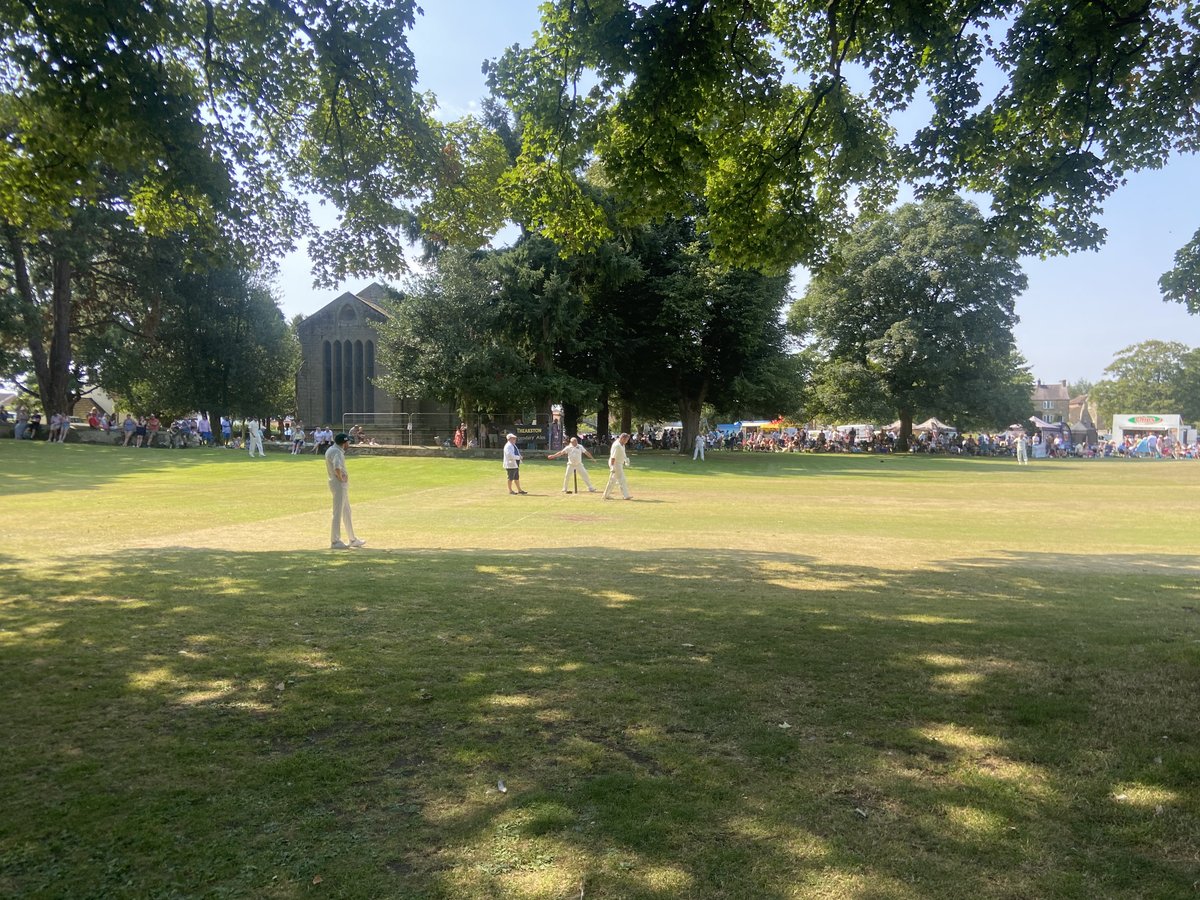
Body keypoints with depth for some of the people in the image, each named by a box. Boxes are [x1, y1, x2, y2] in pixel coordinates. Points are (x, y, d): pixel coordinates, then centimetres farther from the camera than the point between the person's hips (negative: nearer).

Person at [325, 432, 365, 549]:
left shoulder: (331, 450, 12)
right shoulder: (336, 452, -19)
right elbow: (337, 467, -36)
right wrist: (341, 477, -20)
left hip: (342, 485, 11)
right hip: (339, 484, -11)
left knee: (346, 512, 16)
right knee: (338, 513, -4)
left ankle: (353, 540, 25)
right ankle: (335, 541, 2)